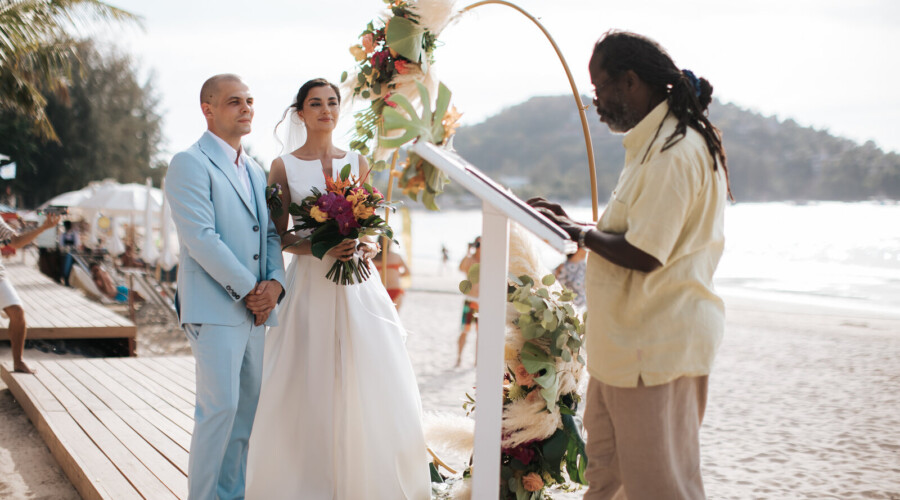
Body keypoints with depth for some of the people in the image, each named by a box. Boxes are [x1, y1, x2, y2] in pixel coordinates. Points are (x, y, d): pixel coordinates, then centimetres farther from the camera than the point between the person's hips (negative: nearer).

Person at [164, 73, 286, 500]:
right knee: (220, 406, -10)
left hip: (255, 308, 8)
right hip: (214, 308, -8)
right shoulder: (191, 163, -6)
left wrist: (275, 283, -2)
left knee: (249, 408, 9)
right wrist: (249, 289, -13)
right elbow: (200, 238, -15)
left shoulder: (255, 171, 19)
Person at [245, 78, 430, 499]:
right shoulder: (283, 167, 3)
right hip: (309, 284, -2)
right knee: (308, 387, -2)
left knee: (365, 382, 1)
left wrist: (366, 247, -5)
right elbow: (280, 236, 1)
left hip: (358, 286, 3)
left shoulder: (357, 163, 11)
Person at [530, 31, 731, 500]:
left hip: (657, 348, -11)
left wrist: (581, 234, -9)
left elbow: (644, 255, -24)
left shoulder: (674, 152, -19)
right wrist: (572, 225, 13)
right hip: (628, 342, 11)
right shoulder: (655, 144, 16)